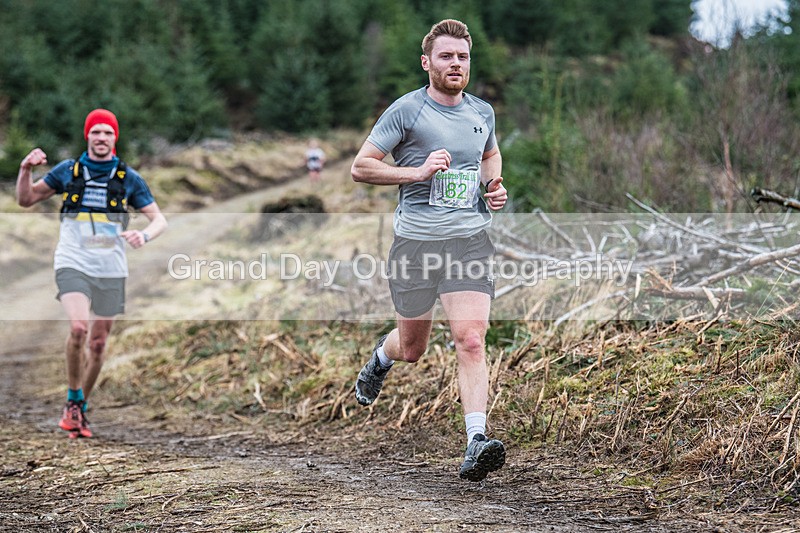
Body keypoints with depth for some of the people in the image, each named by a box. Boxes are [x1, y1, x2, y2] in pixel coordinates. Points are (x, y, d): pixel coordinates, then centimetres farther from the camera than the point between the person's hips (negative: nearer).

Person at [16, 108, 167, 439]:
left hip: (111, 271, 2)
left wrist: (144, 235, -18)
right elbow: (25, 200, 11)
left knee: (98, 343, 7)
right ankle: (74, 400, -6)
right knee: (79, 328, -24)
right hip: (73, 265, -2)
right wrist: (26, 170, -8)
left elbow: (159, 219, 4)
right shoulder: (67, 171, 3)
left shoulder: (128, 178, 3)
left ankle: (79, 410, 25)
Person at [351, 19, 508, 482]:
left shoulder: (483, 112, 10)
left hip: (471, 239, 2)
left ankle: (477, 445, -19)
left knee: (471, 340, -15)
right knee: (412, 348, 13)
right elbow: (361, 167, -5)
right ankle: (380, 358, 50)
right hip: (416, 240, -2)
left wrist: (495, 186, 10)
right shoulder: (406, 110, -5)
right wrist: (418, 172, -17)